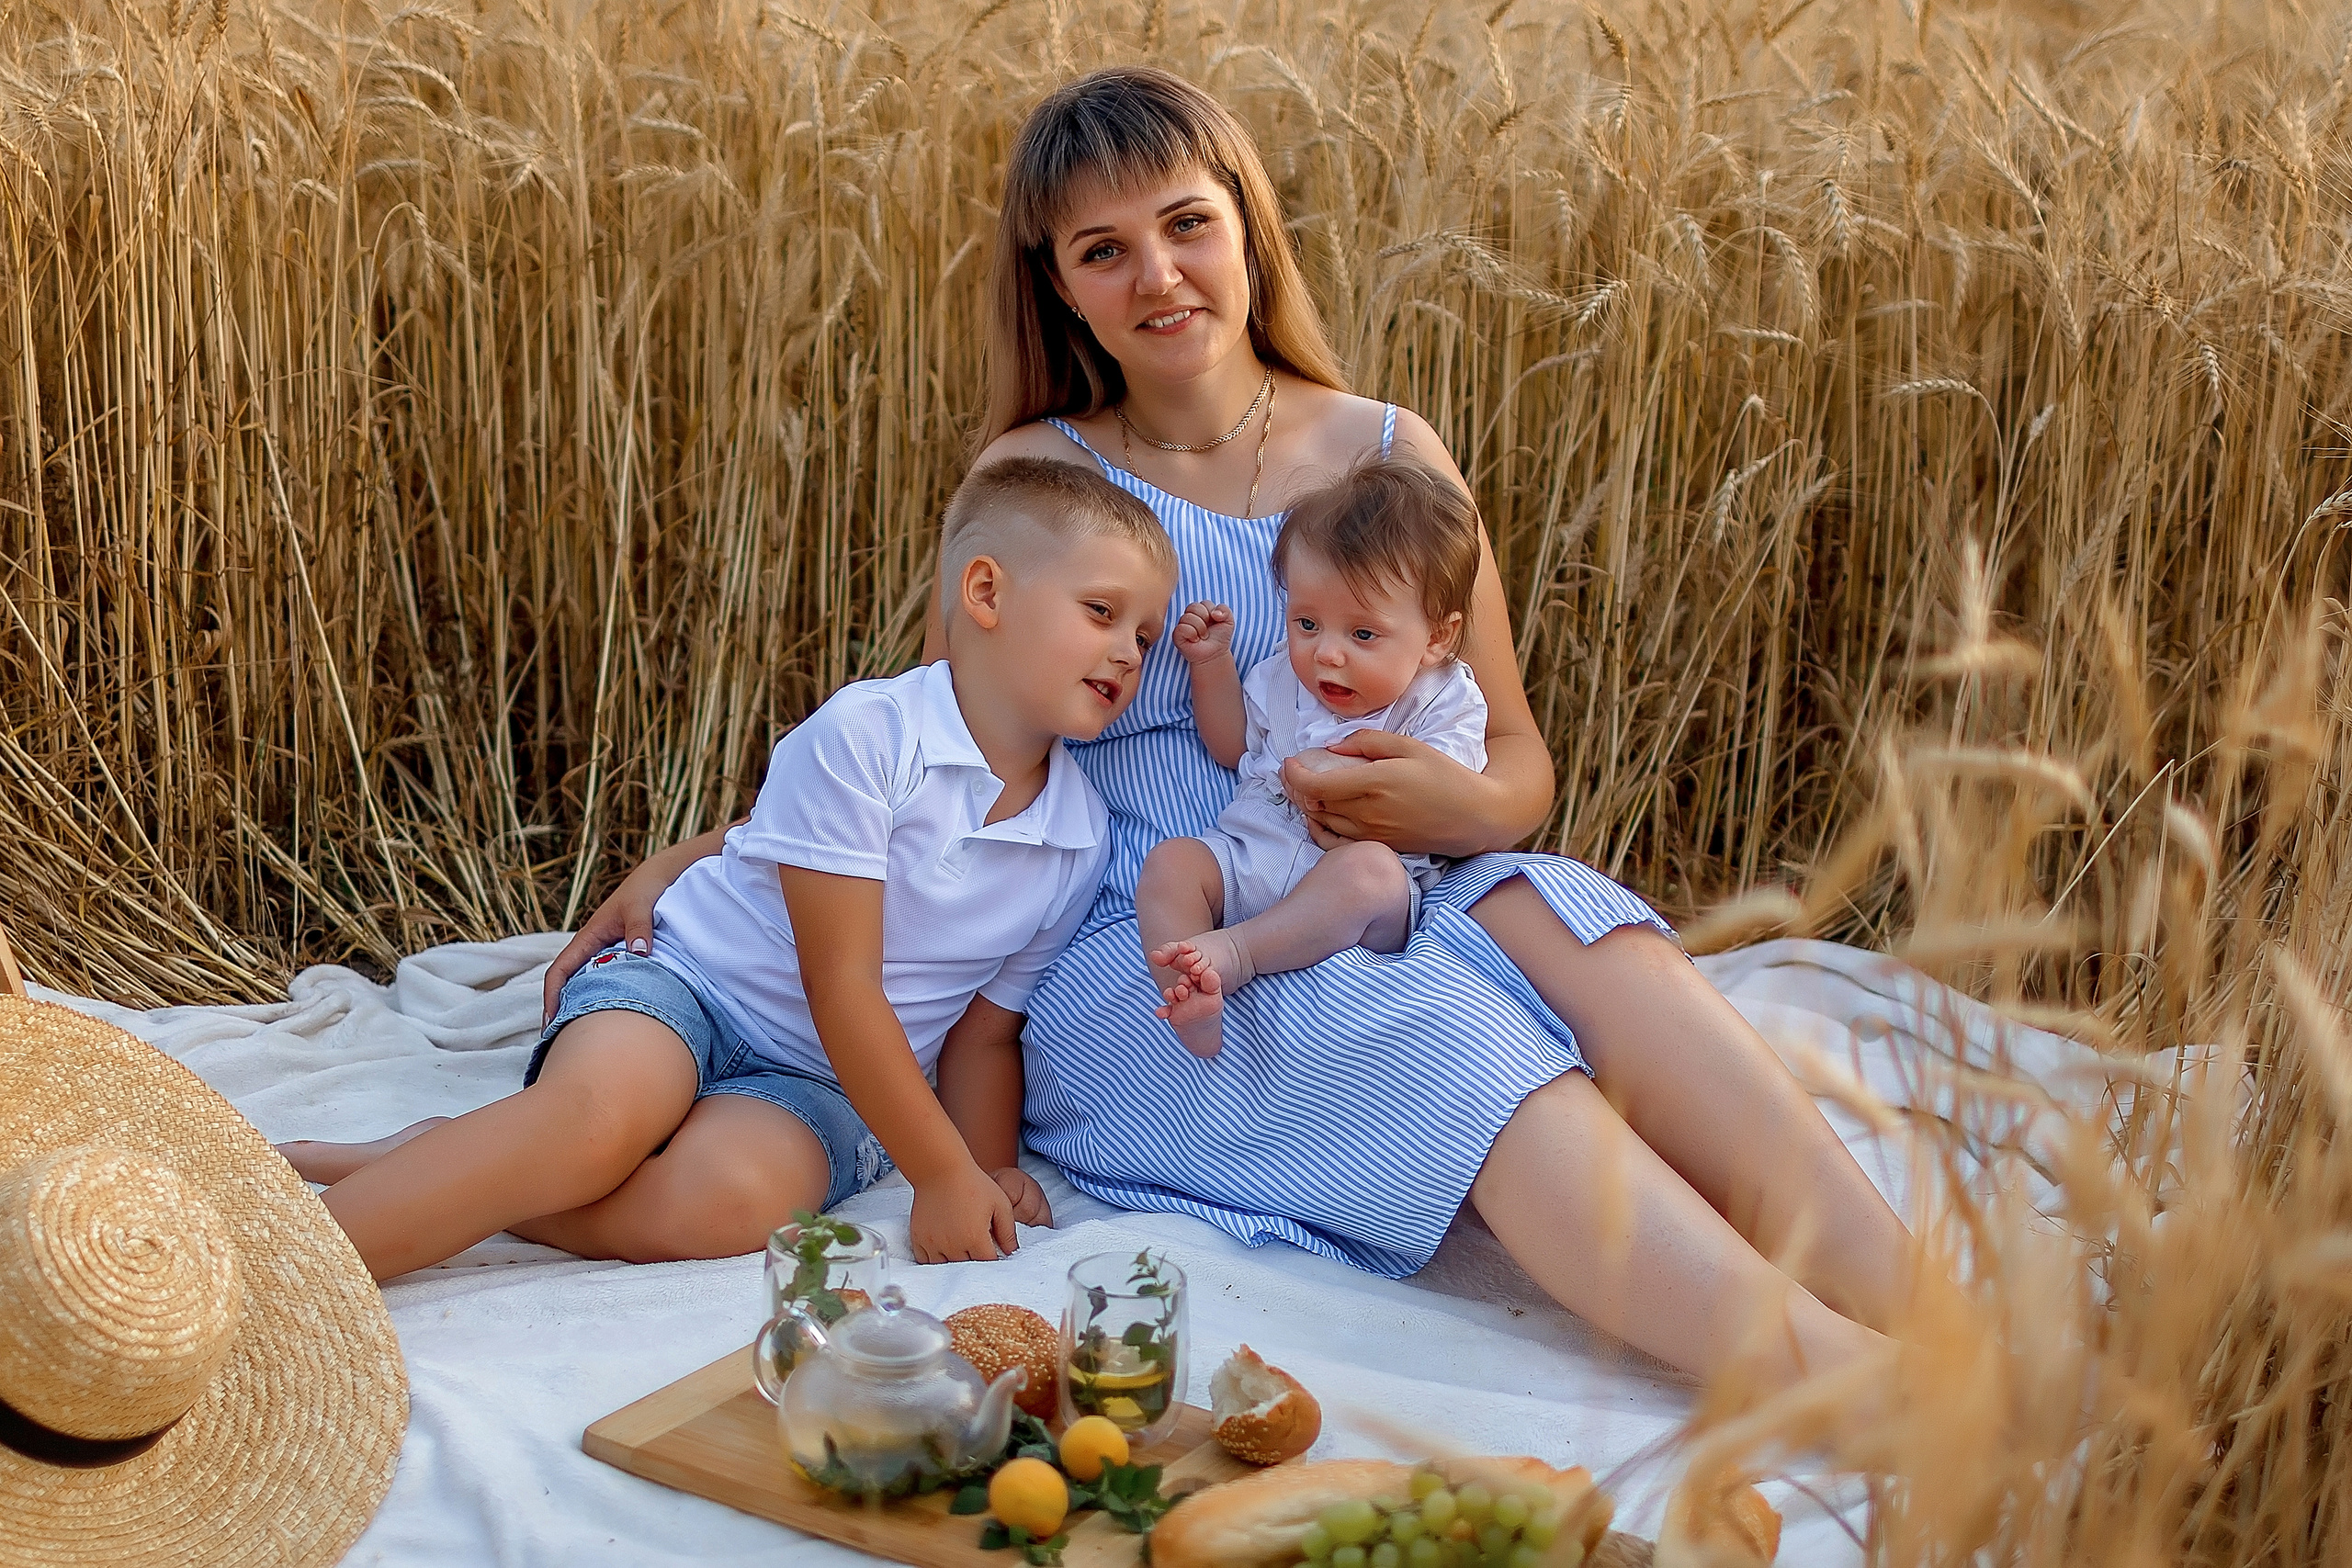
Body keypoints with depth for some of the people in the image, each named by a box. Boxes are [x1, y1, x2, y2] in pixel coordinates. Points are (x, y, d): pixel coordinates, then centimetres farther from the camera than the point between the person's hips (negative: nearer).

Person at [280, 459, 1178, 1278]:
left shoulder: (1082, 843, 3)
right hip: (687, 982, -4)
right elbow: (841, 987, -17)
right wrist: (942, 1175, -17)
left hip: (820, 1084, 4)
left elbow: (983, 1036, 12)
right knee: (602, 1107, -38)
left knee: (732, 1196, -33)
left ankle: (432, 1171, -21)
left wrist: (989, 1170, -5)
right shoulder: (862, 736, -15)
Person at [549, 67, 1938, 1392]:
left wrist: (1465, 809, -11)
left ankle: (1939, 1336, -42)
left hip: (1378, 913, 2)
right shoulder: (1035, 474, 9)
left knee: (1555, 920, -32)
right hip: (1133, 963, -2)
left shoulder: (1388, 452, 13)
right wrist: (691, 859, 8)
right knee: (1448, 1043, -33)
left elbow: (1522, 758, 13)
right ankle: (1835, 1379, -49)